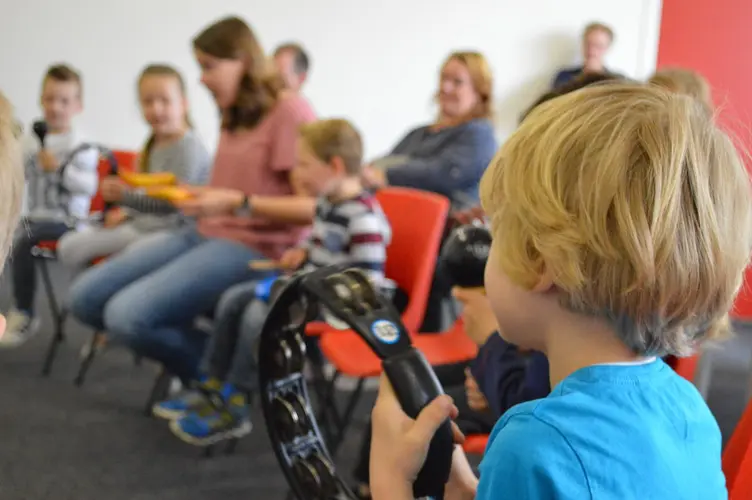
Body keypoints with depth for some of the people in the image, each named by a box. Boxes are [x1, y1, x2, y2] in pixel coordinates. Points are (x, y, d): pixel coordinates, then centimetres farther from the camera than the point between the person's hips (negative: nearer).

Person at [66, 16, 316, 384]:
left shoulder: (290, 112, -11)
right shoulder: (233, 117, 16)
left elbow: (313, 207, -17)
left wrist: (237, 203, -24)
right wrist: (188, 192, 11)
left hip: (254, 248, -9)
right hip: (205, 234, 9)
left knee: (126, 316, -26)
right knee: (84, 298, -3)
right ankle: (210, 365, 4)